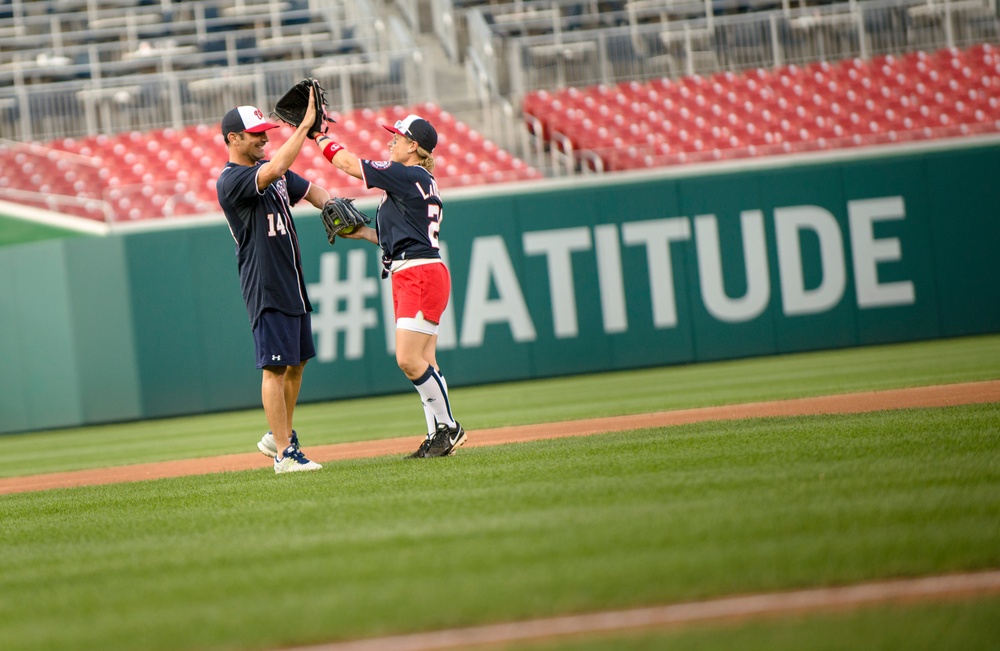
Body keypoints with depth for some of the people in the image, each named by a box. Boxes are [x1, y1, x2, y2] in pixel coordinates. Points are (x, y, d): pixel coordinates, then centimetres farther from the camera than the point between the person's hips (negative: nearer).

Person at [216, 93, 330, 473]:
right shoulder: (231, 181, -15)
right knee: (275, 367, -8)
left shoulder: (269, 170, 13)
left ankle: (279, 437, 29)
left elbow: (310, 191, 19)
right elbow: (274, 170, -32)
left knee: (297, 362, 15)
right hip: (265, 289, -9)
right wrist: (304, 126, -29)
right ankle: (284, 453, -7)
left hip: (293, 285, 9)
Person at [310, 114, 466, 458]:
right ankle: (437, 436, 8)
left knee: (409, 359, -13)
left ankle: (447, 427, -5)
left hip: (422, 275, -10)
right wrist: (363, 233, 15)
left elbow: (348, 163, -9)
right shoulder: (418, 182, 18)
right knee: (422, 363, 8)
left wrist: (318, 134, 3)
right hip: (407, 276, 10)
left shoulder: (410, 177, -11)